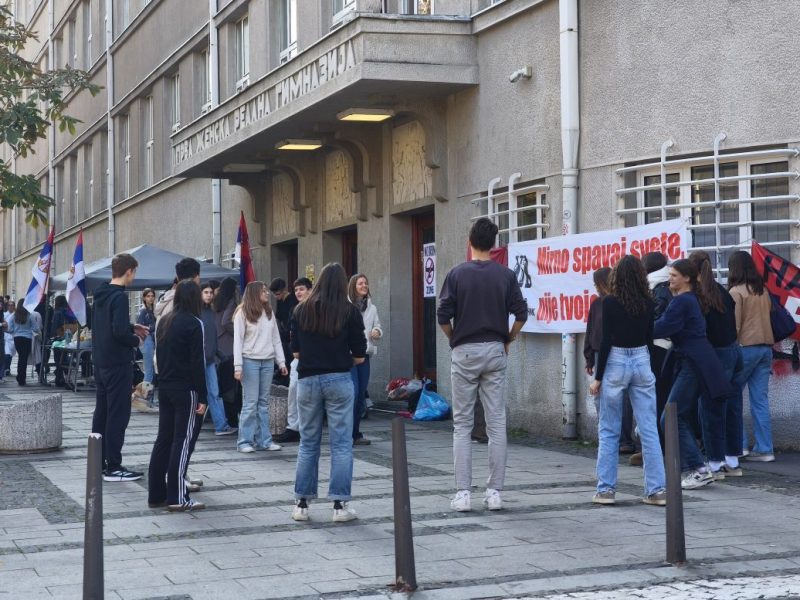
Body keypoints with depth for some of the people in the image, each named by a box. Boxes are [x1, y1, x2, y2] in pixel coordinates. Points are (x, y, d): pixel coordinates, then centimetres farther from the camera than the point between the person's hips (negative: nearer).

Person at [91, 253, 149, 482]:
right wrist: (136, 340, -7)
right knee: (118, 414, -4)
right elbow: (119, 332, -25)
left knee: (102, 411, 15)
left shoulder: (101, 294, 10)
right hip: (118, 363, -9)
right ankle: (113, 468, -3)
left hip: (100, 361, 9)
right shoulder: (119, 297, -18)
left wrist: (132, 327, 17)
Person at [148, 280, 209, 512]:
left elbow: (159, 355, 14)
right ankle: (177, 497, -4)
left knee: (164, 439, 11)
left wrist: (164, 380, 16)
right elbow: (197, 362, -15)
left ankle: (156, 494, 13)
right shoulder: (194, 323, -12)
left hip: (165, 387, 7)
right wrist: (202, 397, -12)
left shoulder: (164, 321, 10)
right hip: (186, 390, -7)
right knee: (183, 441, -4)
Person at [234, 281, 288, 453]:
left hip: (268, 361, 5)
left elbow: (276, 339, 14)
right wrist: (238, 366, -13)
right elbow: (238, 340, -7)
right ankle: (245, 441, 1)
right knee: (250, 403, -5)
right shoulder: (243, 313, -4)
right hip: (250, 361, -5)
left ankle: (263, 440, 11)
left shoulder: (269, 312, 12)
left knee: (264, 403, 7)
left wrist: (281, 361, 7)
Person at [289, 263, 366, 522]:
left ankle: (301, 503, 14)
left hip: (308, 380, 3)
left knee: (308, 443, 12)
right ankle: (339, 504, 2)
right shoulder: (350, 312, -4)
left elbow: (295, 352, 5)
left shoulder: (301, 310, 3)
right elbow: (359, 356, -3)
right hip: (339, 380, -2)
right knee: (341, 443, 3)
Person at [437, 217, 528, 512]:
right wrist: (508, 340, 13)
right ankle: (495, 492, 6)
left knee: (462, 425, 4)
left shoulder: (457, 274, -4)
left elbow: (443, 316, -7)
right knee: (496, 424, 5)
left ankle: (462, 493, 1)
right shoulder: (506, 275, 1)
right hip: (495, 351, 2)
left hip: (464, 352, -1)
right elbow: (521, 313, -1)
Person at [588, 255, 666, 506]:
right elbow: (650, 337, 8)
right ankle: (657, 489, 4)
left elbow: (606, 341, -10)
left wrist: (598, 377, -4)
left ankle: (606, 489, 7)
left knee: (609, 431, 6)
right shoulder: (647, 303, 2)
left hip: (616, 363, -3)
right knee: (649, 430, 4)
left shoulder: (610, 302, -10)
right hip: (642, 362, 3)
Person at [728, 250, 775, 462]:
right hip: (766, 347, 6)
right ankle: (764, 449, 4)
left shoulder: (736, 292, -8)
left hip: (746, 347, -6)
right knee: (760, 400, 6)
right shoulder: (763, 290, 11)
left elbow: (734, 325, -11)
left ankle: (739, 444, 1)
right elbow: (768, 315, 14)